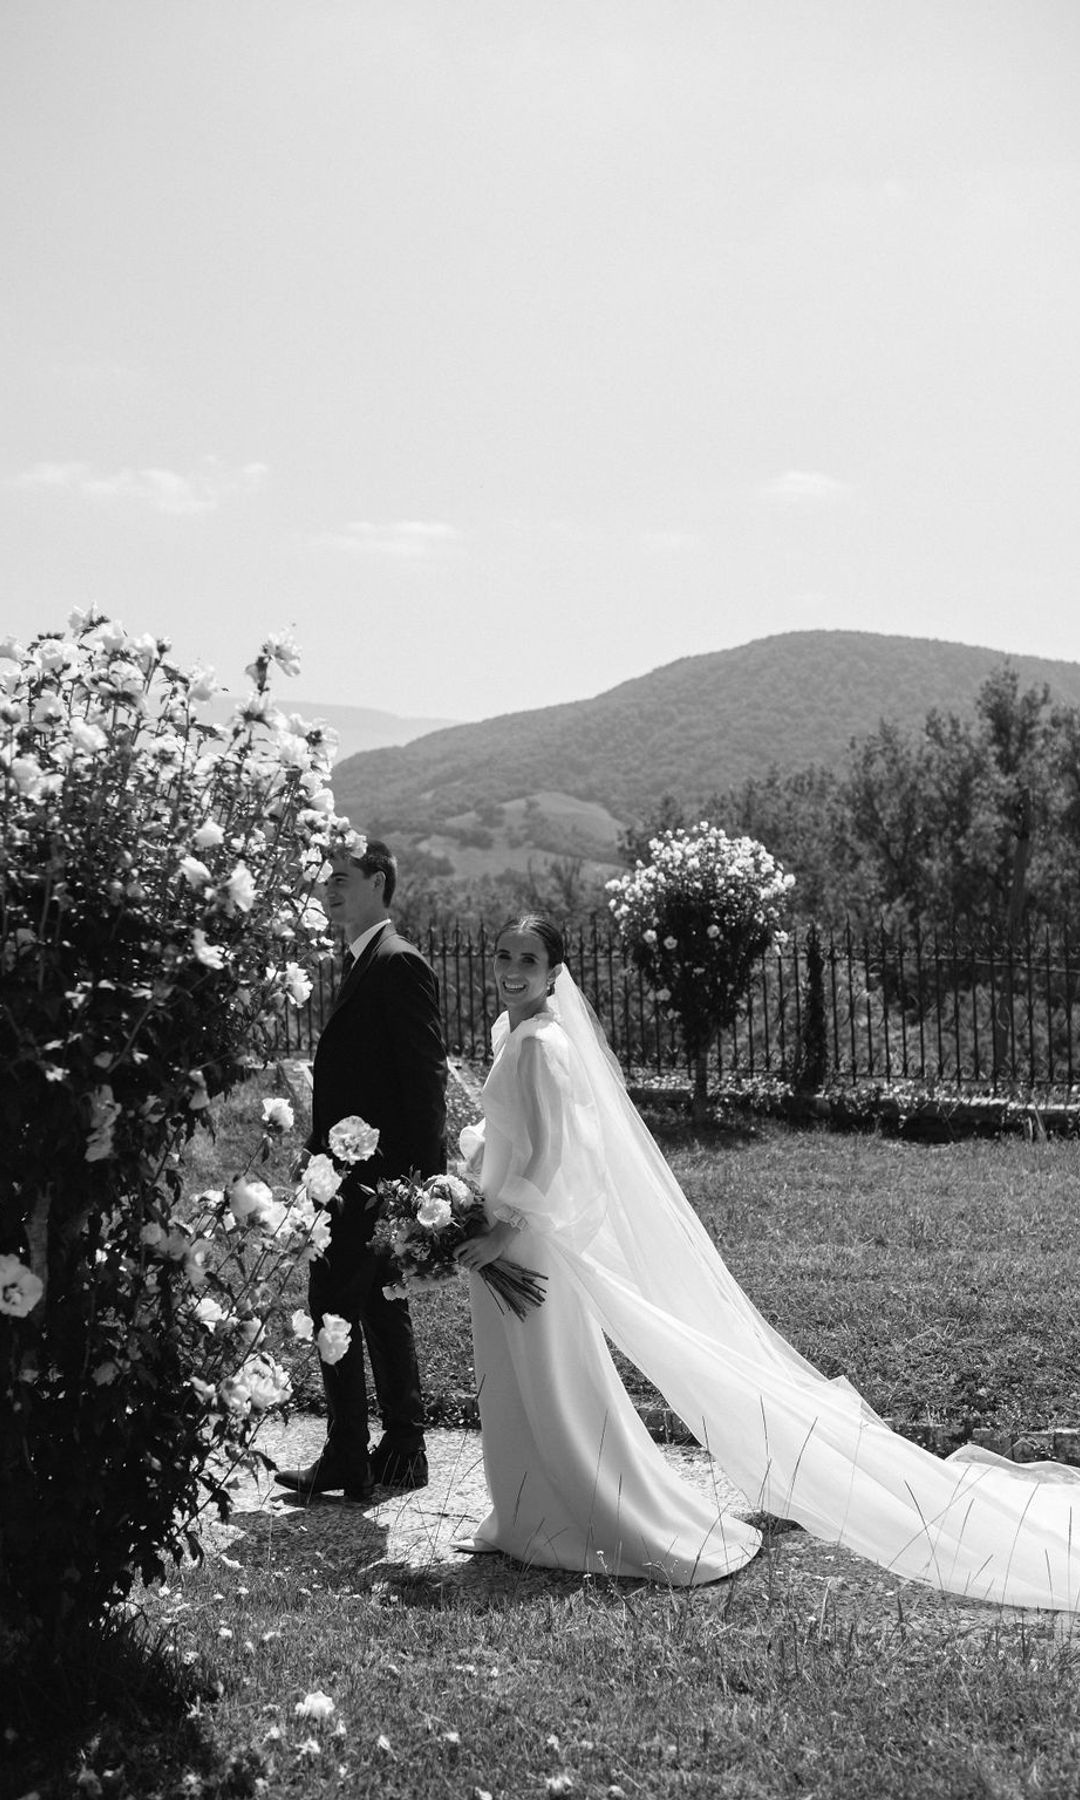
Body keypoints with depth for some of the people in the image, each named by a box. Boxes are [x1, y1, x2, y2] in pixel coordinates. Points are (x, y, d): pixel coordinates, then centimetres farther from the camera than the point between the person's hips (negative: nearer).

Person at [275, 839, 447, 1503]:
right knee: (381, 1308, 15)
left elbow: (425, 1074, -18)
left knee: (334, 1306, -6)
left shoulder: (400, 964, -14)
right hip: (359, 1172, 10)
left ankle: (346, 1461, 3)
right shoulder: (363, 963, 16)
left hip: (376, 1174, -10)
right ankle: (402, 1453, 25)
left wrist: (425, 1173, -21)